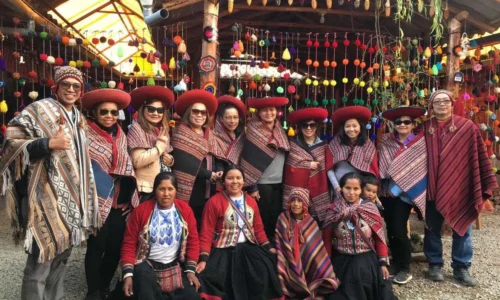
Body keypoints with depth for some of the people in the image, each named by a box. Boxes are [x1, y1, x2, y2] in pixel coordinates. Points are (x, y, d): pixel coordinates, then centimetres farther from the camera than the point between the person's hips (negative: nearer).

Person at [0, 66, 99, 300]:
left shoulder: (78, 117, 16)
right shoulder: (39, 110, -6)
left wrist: (84, 199, 21)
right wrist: (49, 143, -25)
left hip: (72, 196, 8)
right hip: (47, 195, -7)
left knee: (62, 255, 15)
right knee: (41, 262, -7)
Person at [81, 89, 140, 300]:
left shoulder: (121, 136, 11)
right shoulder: (87, 134, -6)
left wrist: (130, 197, 13)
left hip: (120, 202, 5)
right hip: (97, 201, -5)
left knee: (116, 247, 9)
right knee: (96, 246, 1)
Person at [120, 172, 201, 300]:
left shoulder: (185, 209, -1)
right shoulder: (141, 210, -7)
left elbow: (193, 240, 3)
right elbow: (129, 244, -4)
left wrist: (190, 269, -2)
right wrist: (128, 274, -11)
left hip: (175, 266, 2)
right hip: (147, 265, -2)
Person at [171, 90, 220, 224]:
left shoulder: (209, 134, 15)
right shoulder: (181, 133, -6)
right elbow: (183, 163, -16)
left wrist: (217, 173, -5)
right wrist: (208, 174, -16)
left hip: (207, 191, 7)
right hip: (188, 191, -6)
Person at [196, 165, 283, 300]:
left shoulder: (251, 201, 15)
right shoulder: (214, 202, -3)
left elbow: (258, 228, 19)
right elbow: (206, 233, -5)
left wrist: (269, 247, 7)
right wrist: (204, 259, -13)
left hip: (249, 248, 4)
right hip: (224, 251, -4)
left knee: (266, 270, -19)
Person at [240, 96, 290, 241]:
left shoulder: (280, 131, 12)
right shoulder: (254, 132, -7)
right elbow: (249, 159, -10)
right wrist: (251, 187, -12)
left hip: (279, 182, 5)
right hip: (262, 183, -5)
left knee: (276, 216, 10)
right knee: (264, 218, 2)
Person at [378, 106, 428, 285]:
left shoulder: (420, 143, -4)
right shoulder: (386, 141, 5)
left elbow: (417, 170, -6)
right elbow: (381, 166, 8)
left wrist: (397, 188, -9)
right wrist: (384, 186, 0)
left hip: (404, 193, -4)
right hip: (386, 193, 4)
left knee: (399, 230, -7)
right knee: (390, 229, 10)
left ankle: (405, 269, 9)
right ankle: (396, 262, 26)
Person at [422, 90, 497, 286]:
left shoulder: (468, 127, -2)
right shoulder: (425, 129, 1)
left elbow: (481, 157, 0)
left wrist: (487, 184, -2)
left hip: (460, 188, -1)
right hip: (432, 189, 1)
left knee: (462, 228, 8)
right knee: (433, 228, 10)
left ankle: (461, 268, 23)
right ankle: (435, 264, 26)